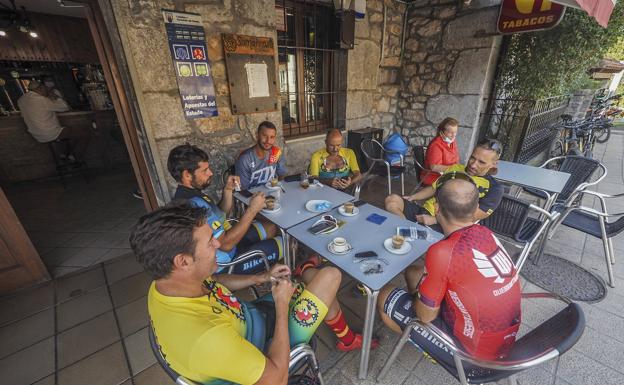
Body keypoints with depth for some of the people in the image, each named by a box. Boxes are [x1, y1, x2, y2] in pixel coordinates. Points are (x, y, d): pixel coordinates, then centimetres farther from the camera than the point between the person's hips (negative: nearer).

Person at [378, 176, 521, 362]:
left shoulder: (443, 252, -33)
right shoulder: (485, 233, -10)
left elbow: (426, 315, -19)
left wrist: (417, 295, 1)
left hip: (474, 352, -6)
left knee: (385, 297, 4)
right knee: (413, 272, 15)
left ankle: (427, 346, 25)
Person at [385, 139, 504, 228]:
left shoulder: (494, 189, -2)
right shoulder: (455, 168, 14)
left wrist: (434, 220, -21)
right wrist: (412, 197, 4)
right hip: (425, 211, 6)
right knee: (392, 200, -17)